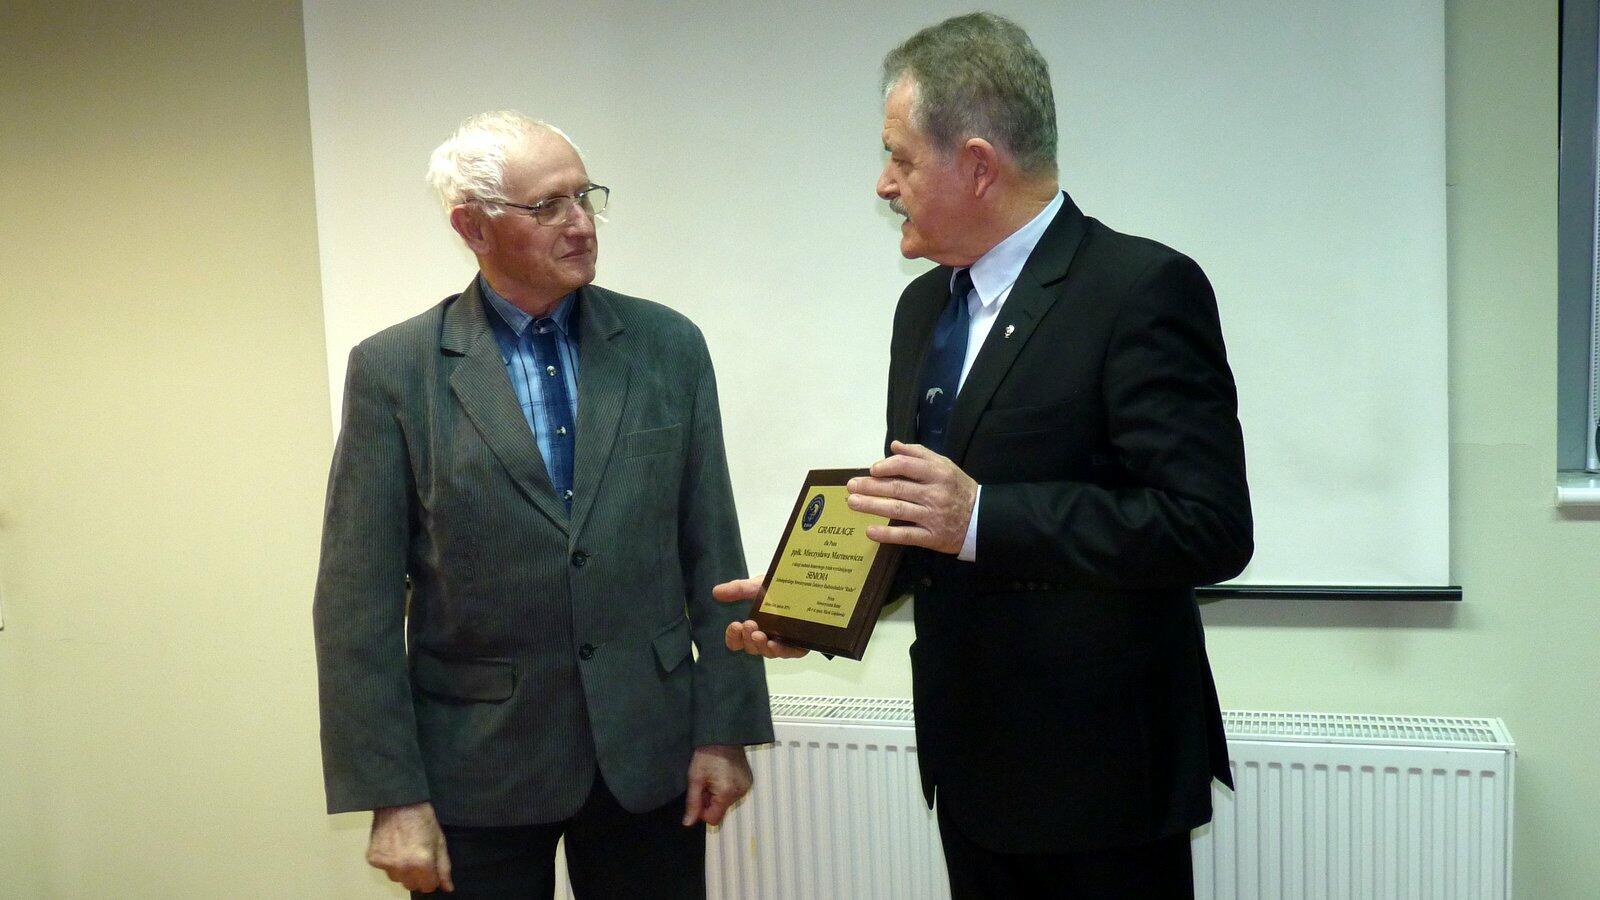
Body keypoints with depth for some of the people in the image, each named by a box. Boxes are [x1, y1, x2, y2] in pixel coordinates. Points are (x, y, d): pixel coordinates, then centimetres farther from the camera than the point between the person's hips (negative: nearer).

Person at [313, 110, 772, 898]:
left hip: (649, 751, 2)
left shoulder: (668, 345, 1)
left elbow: (712, 554, 3)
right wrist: (392, 795, -9)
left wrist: (725, 729, 1)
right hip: (478, 768, -1)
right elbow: (359, 602, -6)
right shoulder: (394, 369, -5)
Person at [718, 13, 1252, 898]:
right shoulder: (924, 304, 10)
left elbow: (1210, 526, -21)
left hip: (1102, 764, -7)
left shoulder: (1143, 289, -15)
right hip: (972, 758, 7)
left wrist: (982, 518, -27)